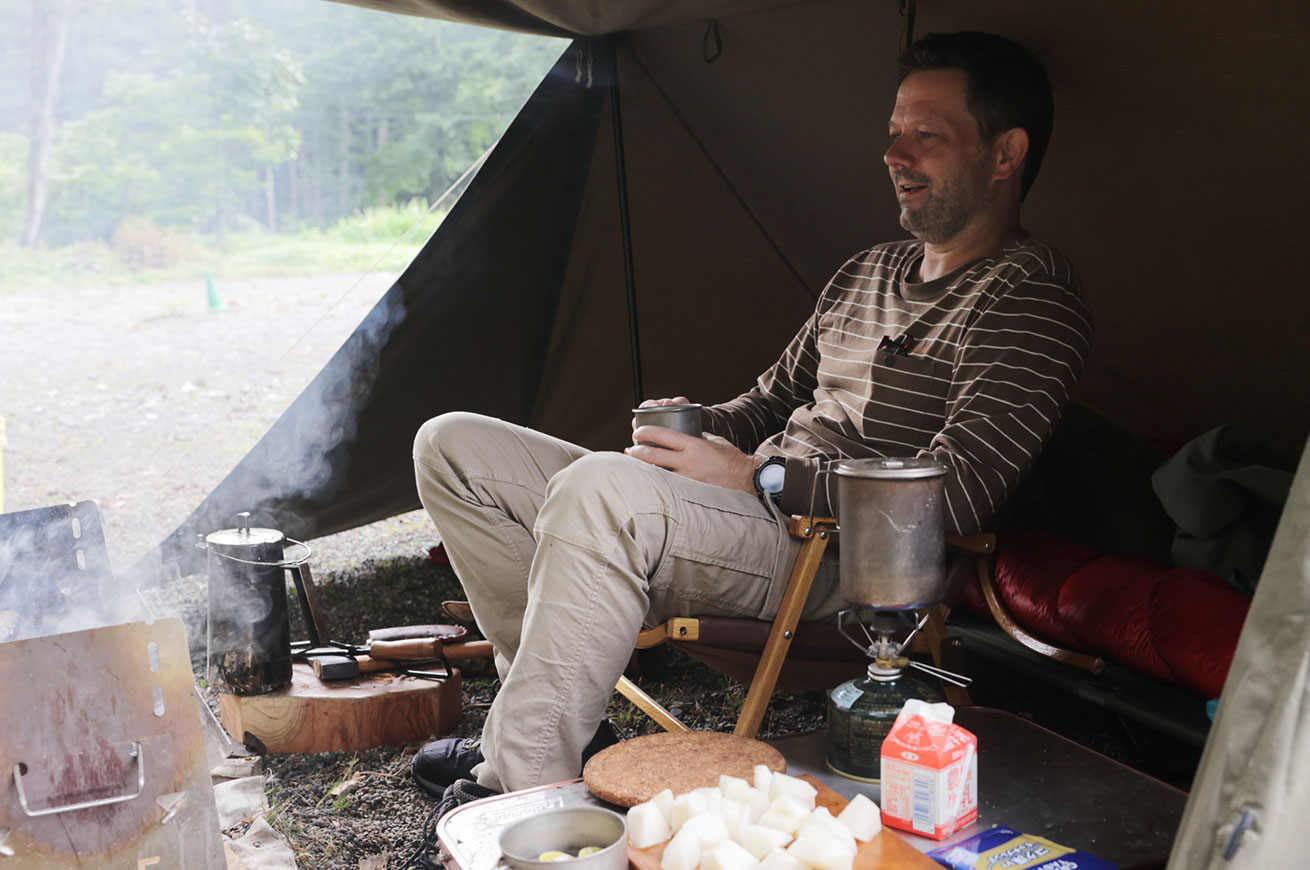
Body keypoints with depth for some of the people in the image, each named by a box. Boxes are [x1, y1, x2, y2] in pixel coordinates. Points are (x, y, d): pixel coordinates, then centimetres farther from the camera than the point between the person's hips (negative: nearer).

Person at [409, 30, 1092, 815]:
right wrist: (698, 430, 3)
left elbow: (956, 493, -18)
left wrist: (754, 475, -17)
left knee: (603, 487, -38)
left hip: (843, 562, -9)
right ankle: (565, 728, 1)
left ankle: (516, 788, -24)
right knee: (453, 447, 4)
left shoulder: (1033, 300, -6)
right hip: (753, 513, 9)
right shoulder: (867, 272, 20)